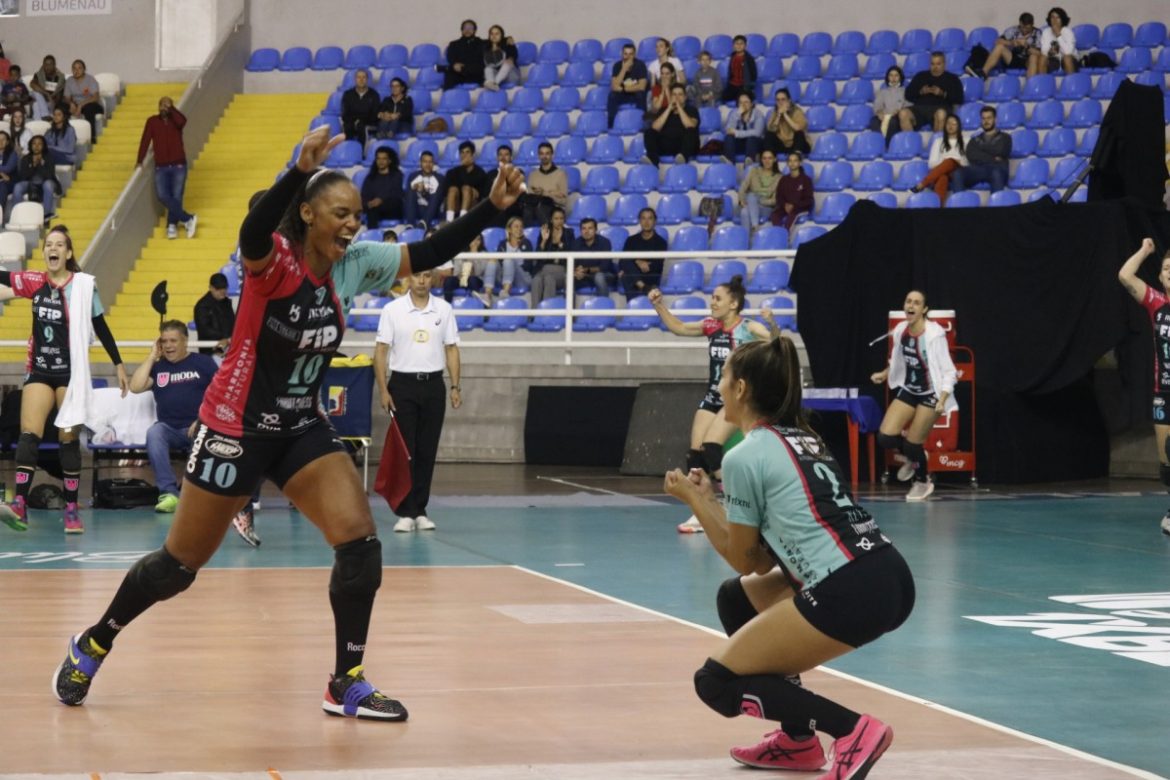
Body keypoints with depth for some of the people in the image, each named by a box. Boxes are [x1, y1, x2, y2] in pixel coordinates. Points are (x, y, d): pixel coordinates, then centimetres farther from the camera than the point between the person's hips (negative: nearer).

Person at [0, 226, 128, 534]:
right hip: (39, 371, 3)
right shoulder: (34, 283, 4)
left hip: (71, 372, -2)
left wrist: (118, 364, 2)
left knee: (69, 439, 0)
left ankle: (72, 510, 6)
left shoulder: (83, 285, -4)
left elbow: (101, 328, 1)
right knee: (29, 434, -11)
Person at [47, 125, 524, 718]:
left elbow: (427, 254, 0)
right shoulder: (273, 260, -21)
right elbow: (254, 232, -44)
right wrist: (303, 168, -60)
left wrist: (492, 207, -12)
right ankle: (91, 647, 28)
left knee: (361, 545, -11)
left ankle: (347, 684, 2)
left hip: (302, 428, 6)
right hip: (237, 426, -6)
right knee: (180, 565, 5)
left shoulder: (355, 264, -3)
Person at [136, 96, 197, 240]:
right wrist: (140, 161, -12)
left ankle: (172, 225, 8)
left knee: (176, 197, -3)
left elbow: (182, 121, -22)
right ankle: (188, 219, -9)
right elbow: (145, 140, -4)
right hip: (161, 167, 0)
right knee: (163, 196, -15)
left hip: (178, 166, 0)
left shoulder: (175, 120, 4)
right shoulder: (152, 121, 5)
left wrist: (171, 109, -10)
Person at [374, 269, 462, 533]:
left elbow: (451, 349, 8)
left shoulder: (444, 309, 6)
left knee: (427, 451, 4)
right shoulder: (392, 310, -1)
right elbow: (381, 351, -2)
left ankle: (420, 511, 11)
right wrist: (383, 390, -8)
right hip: (402, 384, -2)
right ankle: (405, 513, -2)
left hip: (433, 385, 2)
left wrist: (455, 387, 1)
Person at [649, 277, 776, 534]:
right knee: (695, 452, -1)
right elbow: (678, 327, 17)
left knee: (711, 447, -20)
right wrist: (659, 306, 6)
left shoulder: (747, 328, -12)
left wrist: (772, 324, -46)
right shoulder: (711, 326, 5)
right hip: (712, 398, 7)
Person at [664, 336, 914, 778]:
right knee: (737, 598, 27)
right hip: (890, 579, 9)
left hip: (849, 594, -9)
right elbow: (766, 556, 23)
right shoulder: (802, 439, 22)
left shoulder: (744, 456, -2)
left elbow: (746, 560, 6)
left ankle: (853, 731, -9)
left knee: (716, 683, 3)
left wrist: (693, 500, 14)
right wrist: (707, 500, 28)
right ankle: (798, 738, 26)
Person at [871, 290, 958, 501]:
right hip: (908, 390, 5)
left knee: (912, 444, -2)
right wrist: (884, 374, 5)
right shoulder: (900, 331, -3)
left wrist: (942, 400, -26)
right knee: (885, 437, -7)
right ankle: (911, 457, 26)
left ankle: (922, 482, 28)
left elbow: (948, 371, -18)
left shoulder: (935, 334, -21)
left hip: (930, 394, -5)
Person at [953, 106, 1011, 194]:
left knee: (996, 173, -42)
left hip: (997, 168, -2)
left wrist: (981, 147, 14)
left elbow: (1000, 152, 2)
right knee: (958, 173, -31)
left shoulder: (1004, 137, 24)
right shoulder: (975, 140, 30)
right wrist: (992, 158, -1)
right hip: (978, 169, 2)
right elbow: (971, 155, 8)